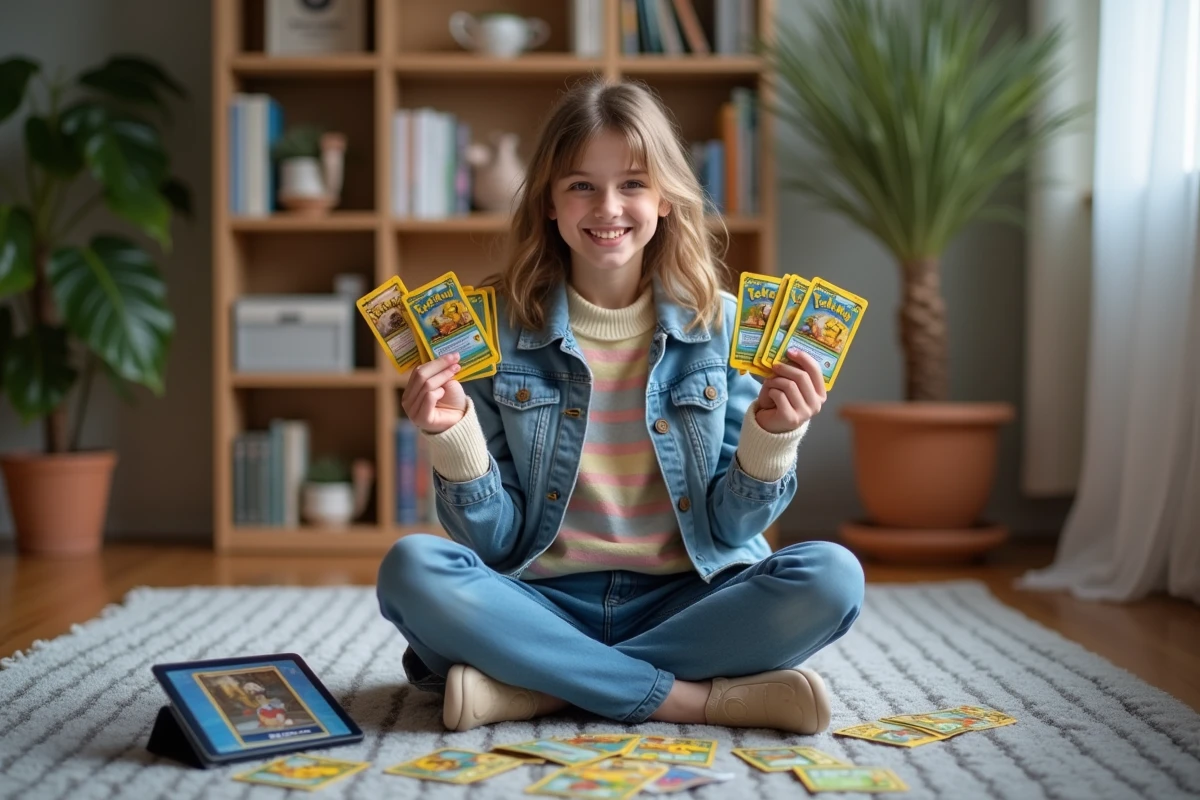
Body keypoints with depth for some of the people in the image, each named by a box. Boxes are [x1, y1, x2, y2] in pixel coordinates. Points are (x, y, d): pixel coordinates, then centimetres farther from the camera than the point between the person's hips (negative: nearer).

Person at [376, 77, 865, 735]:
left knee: (831, 576, -26)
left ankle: (531, 686, -22)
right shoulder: (500, 330, 0)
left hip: (686, 601, 1)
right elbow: (496, 542, -1)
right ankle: (699, 696, -23)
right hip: (546, 599, 0)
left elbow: (731, 528, 2)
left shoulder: (720, 325, 2)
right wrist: (456, 440, -17)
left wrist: (771, 437, -15)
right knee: (411, 569, -28)